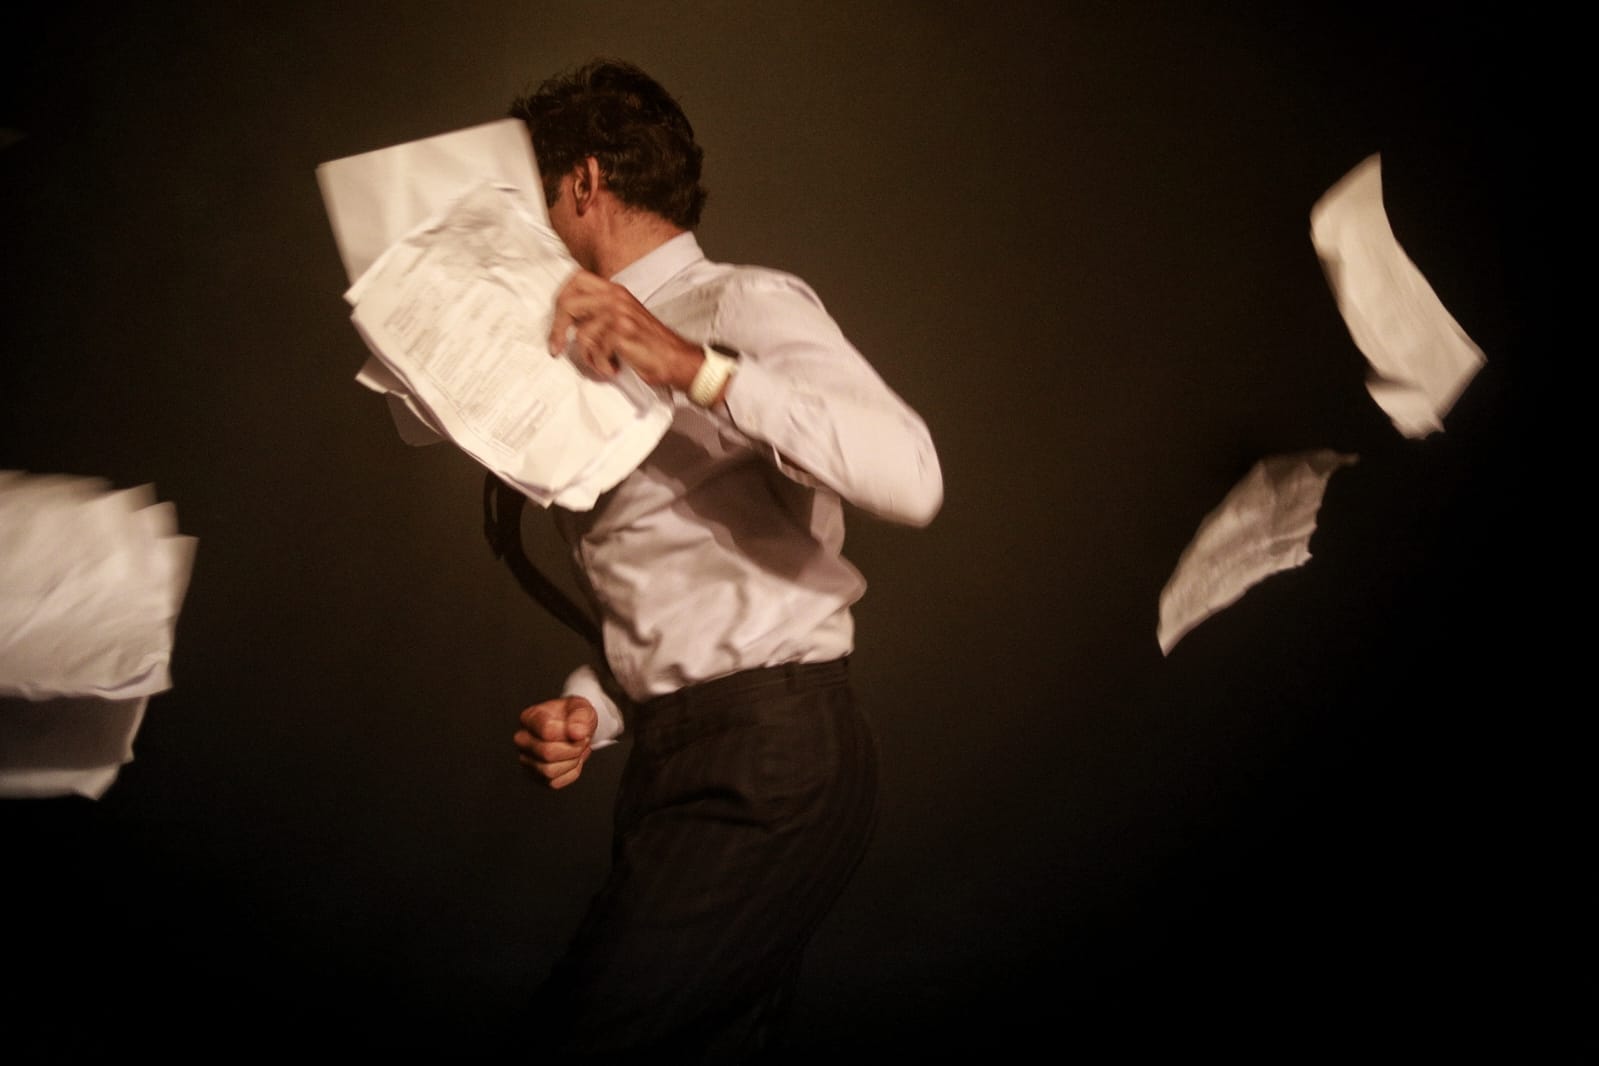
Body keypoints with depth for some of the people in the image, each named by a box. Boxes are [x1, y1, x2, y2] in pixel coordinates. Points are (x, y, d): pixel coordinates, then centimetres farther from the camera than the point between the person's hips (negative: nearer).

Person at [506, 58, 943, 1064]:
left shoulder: (744, 305, -4)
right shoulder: (598, 373, 22)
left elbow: (909, 478, -22)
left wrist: (693, 366, -26)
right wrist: (589, 710, 5)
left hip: (769, 759, -9)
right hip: (681, 765, 9)